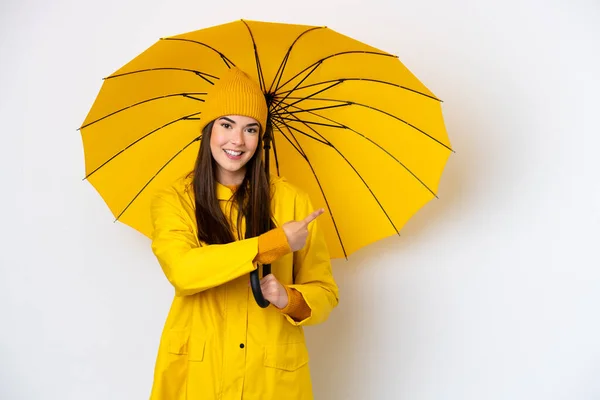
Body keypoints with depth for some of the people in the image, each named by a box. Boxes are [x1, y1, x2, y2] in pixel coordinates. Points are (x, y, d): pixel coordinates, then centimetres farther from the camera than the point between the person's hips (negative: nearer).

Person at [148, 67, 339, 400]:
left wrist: (289, 299, -20)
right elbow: (182, 270, -22)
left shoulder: (291, 200, -4)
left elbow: (324, 294, 0)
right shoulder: (173, 199, -4)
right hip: (196, 372, 0)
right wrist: (275, 243, -21)